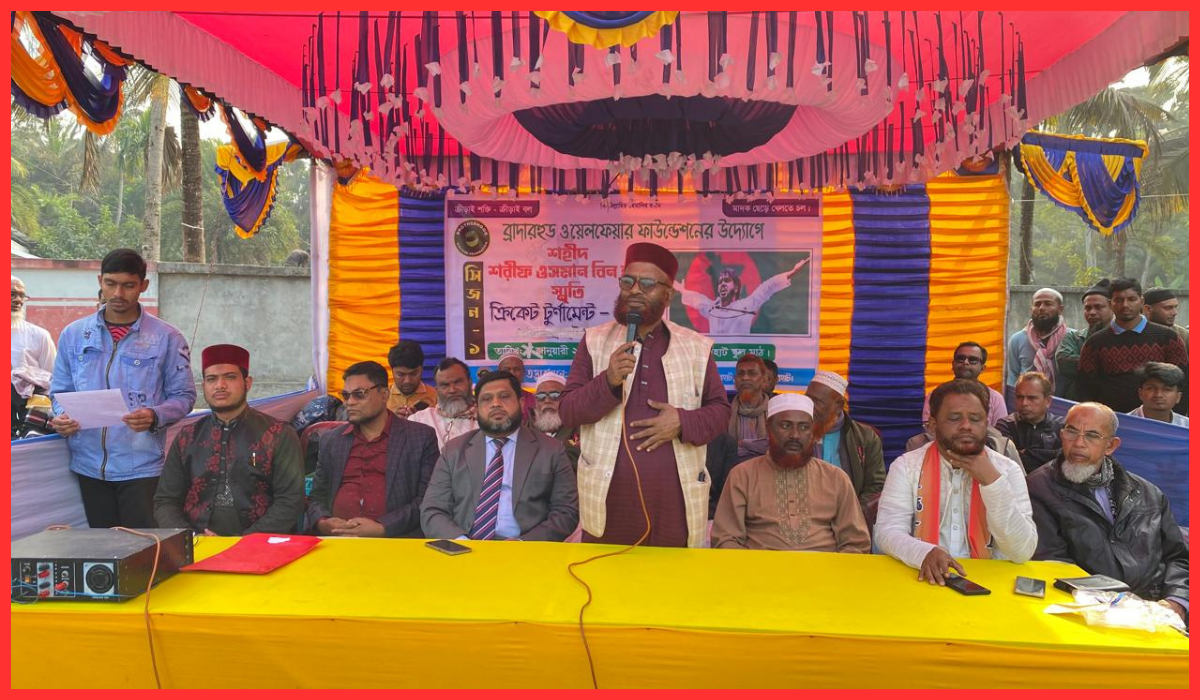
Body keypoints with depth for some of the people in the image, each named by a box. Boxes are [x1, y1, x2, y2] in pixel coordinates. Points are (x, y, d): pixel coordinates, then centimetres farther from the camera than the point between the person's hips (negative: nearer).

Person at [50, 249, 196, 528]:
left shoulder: (166, 337, -2)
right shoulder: (74, 334, 8)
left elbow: (183, 395, -1)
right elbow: (60, 391, 14)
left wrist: (155, 417, -19)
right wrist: (61, 417, -7)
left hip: (142, 466, -3)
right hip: (89, 465, 3)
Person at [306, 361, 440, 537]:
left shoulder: (421, 437, 4)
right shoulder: (330, 441, 18)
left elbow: (427, 500, -1)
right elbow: (317, 496, 19)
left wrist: (382, 528, -13)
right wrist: (322, 523, -3)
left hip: (396, 537, -2)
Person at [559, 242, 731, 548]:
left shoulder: (697, 347, 6)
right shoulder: (594, 340, 5)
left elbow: (720, 410, 8)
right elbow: (567, 410, 0)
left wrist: (683, 422, -12)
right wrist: (608, 381, -18)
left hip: (675, 496, 1)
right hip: (609, 496, 0)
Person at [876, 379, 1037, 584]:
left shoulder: (1008, 470, 3)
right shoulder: (906, 466, 0)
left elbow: (1022, 552, -6)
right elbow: (887, 532, -8)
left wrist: (992, 481, -12)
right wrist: (925, 553, -27)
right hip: (925, 578, -1)